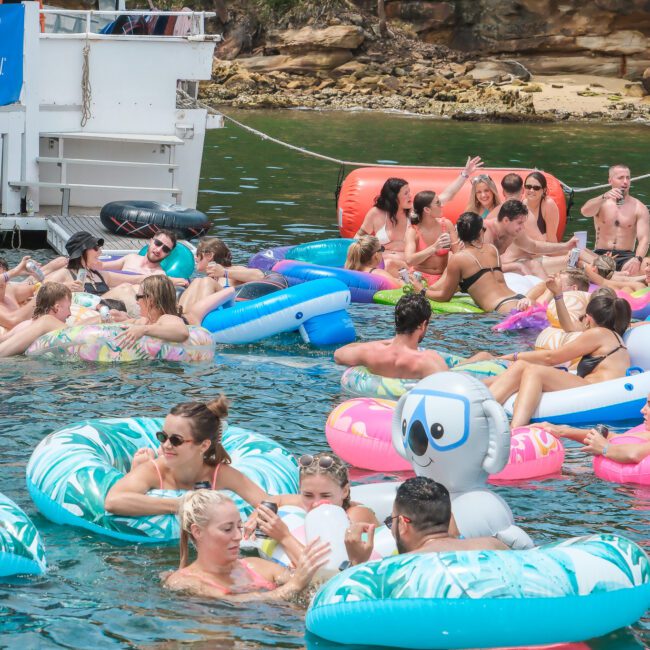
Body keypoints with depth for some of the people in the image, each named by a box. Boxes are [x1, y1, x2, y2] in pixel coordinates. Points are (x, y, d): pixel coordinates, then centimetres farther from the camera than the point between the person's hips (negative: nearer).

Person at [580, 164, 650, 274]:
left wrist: (638, 259, -30)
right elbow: (585, 211, -15)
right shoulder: (601, 203, 9)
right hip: (600, 255, 1)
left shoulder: (639, 208, 5)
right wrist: (604, 197, -34)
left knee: (633, 270, -38)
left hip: (626, 257, -1)